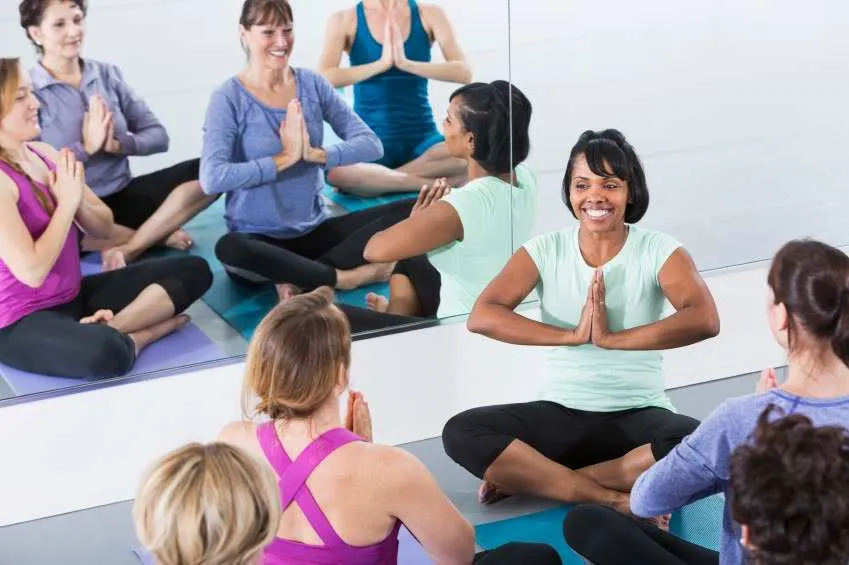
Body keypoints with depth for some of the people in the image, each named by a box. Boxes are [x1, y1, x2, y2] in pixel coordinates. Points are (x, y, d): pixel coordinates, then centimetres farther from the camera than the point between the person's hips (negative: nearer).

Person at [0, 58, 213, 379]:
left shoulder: (45, 154, 4)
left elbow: (103, 228, 10)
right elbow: (32, 271, -26)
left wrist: (78, 201, -12)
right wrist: (67, 202, -17)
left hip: (73, 296, 9)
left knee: (193, 270, 5)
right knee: (105, 354, -40)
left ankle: (110, 329, -13)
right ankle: (145, 332, -6)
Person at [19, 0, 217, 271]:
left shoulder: (108, 74, 8)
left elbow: (158, 136, 4)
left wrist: (121, 144, -16)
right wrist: (86, 147, -20)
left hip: (123, 195, 4)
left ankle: (127, 249, -22)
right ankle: (158, 234, -17)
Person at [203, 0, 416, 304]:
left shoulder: (312, 84, 4)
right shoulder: (229, 99, -9)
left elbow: (370, 143, -2)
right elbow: (212, 178, -22)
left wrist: (316, 153, -19)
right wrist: (286, 157, -19)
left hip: (315, 230, 5)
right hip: (259, 238, -4)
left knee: (411, 211, -13)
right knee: (229, 249, -40)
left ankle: (301, 276, -19)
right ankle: (348, 276, -23)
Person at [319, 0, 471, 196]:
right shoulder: (345, 20, 1)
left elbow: (464, 73, -9)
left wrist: (406, 63, -20)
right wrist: (382, 63, -20)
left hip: (422, 138, 2)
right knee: (334, 171, -36)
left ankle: (375, 178, -19)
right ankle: (431, 184, -22)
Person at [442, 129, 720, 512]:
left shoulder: (659, 251, -4)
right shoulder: (546, 251, 1)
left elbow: (705, 320, -22)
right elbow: (481, 317, -12)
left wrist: (611, 338, -24)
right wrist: (573, 335, -20)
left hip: (638, 417, -2)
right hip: (561, 415, 2)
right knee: (461, 433, -24)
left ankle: (530, 479, -22)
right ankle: (616, 500, -24)